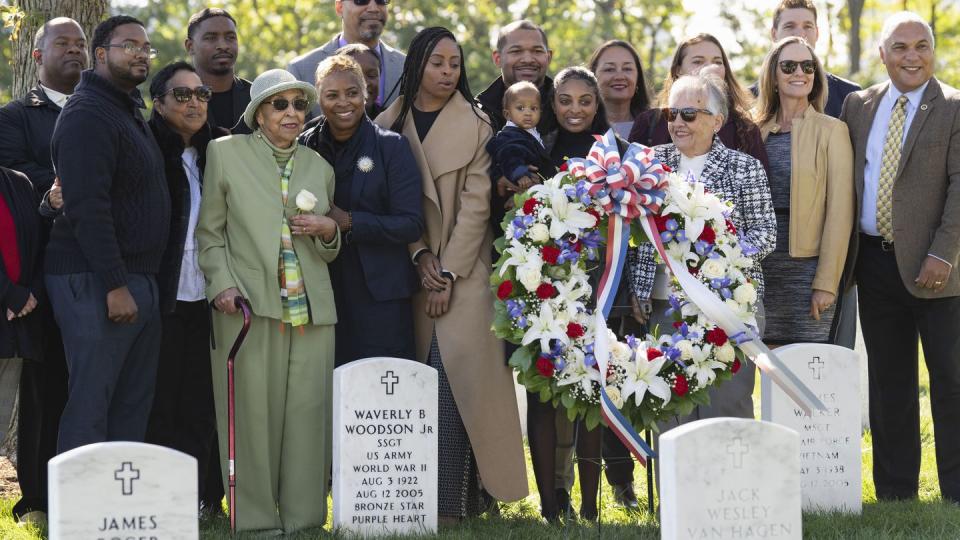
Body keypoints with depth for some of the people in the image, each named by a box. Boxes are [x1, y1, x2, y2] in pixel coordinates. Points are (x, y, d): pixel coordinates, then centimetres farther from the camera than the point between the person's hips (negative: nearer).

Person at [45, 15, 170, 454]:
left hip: (140, 281, 9)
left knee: (133, 406, 9)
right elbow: (87, 207, -19)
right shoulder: (87, 114, -11)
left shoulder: (130, 113, 19)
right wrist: (114, 285, -22)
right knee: (89, 406, -7)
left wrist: (138, 284, 14)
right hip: (96, 284, -9)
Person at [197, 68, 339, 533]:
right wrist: (223, 285, -9)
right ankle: (256, 517, 4)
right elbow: (209, 233, 6)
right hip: (249, 305, -3)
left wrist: (327, 231, 2)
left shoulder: (318, 166, 17)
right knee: (253, 411, -3)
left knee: (307, 412, -1)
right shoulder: (226, 153, 7)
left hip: (309, 310, 3)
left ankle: (302, 516, 7)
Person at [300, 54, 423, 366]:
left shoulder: (392, 147, -1)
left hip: (380, 297, -2)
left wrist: (348, 222, -15)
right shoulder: (305, 147, 7)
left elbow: (412, 224, -8)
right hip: (324, 292, 2)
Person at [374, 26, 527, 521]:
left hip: (464, 269, -2)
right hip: (412, 269, 3)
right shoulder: (390, 124, 7)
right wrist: (420, 256, -8)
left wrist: (448, 273, -11)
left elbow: (476, 204, -5)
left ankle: (457, 498, -15)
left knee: (455, 376, -14)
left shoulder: (475, 126, 0)